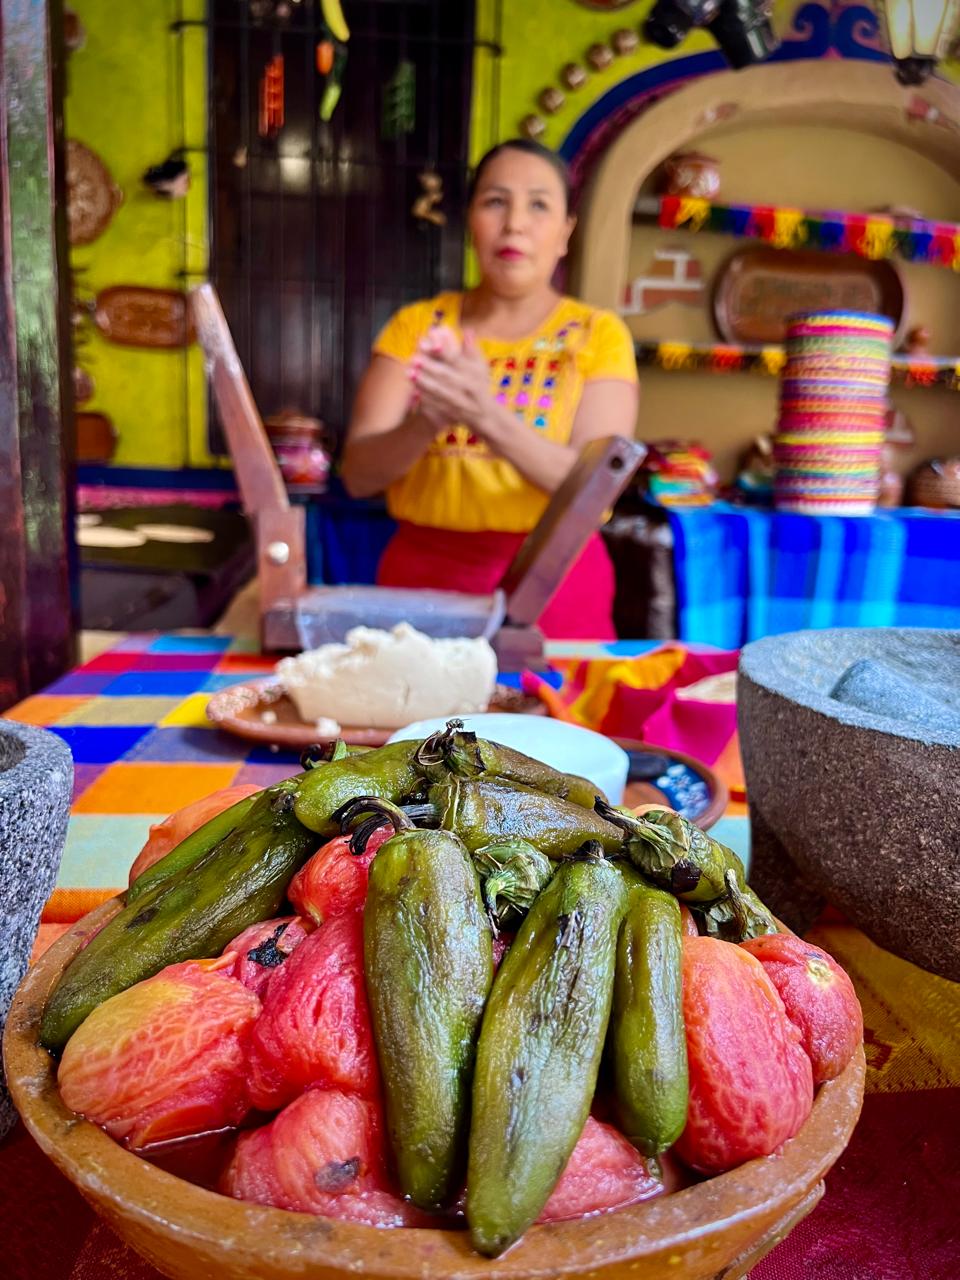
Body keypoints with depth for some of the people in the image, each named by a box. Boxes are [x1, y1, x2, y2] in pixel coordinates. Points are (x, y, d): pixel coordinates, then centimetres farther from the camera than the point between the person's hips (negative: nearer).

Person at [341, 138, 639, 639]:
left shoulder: (598, 334, 2)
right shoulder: (416, 325, 6)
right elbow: (358, 474, -3)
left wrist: (489, 418, -26)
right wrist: (427, 423, -23)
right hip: (421, 579, 1)